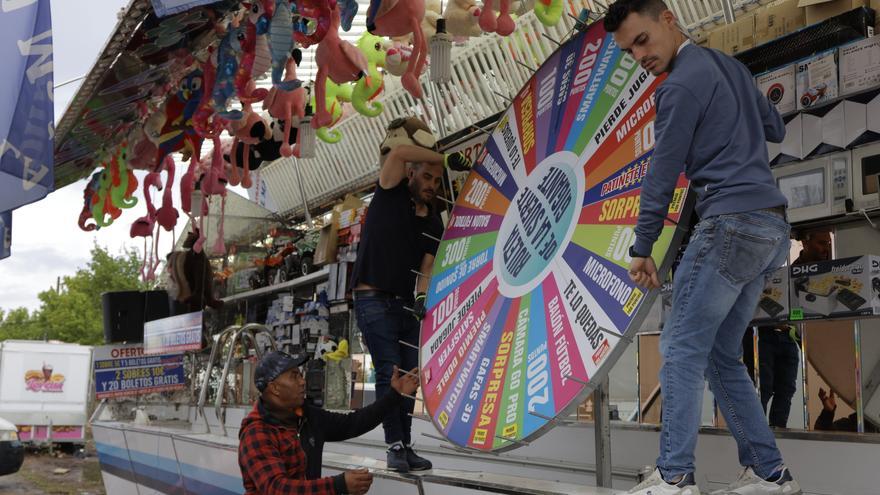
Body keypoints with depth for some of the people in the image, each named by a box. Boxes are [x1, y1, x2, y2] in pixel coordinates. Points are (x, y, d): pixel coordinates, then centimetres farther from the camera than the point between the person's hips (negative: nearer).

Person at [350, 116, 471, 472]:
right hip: (374, 299, -6)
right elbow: (398, 152, -20)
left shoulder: (434, 223, 11)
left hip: (407, 303, 6)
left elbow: (426, 268, 5)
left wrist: (422, 297, -15)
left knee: (409, 375, 4)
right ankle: (394, 446, -7)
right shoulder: (391, 194, -3)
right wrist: (448, 159, -17)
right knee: (389, 373, -10)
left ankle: (406, 446, 10)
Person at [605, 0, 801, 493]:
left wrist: (642, 247, -4)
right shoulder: (730, 65, 19)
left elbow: (663, 174, -8)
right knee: (721, 355, 11)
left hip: (733, 222, -9)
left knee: (682, 349, -10)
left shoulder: (682, 84, -8)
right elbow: (776, 129, 30)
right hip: (773, 228, 9)